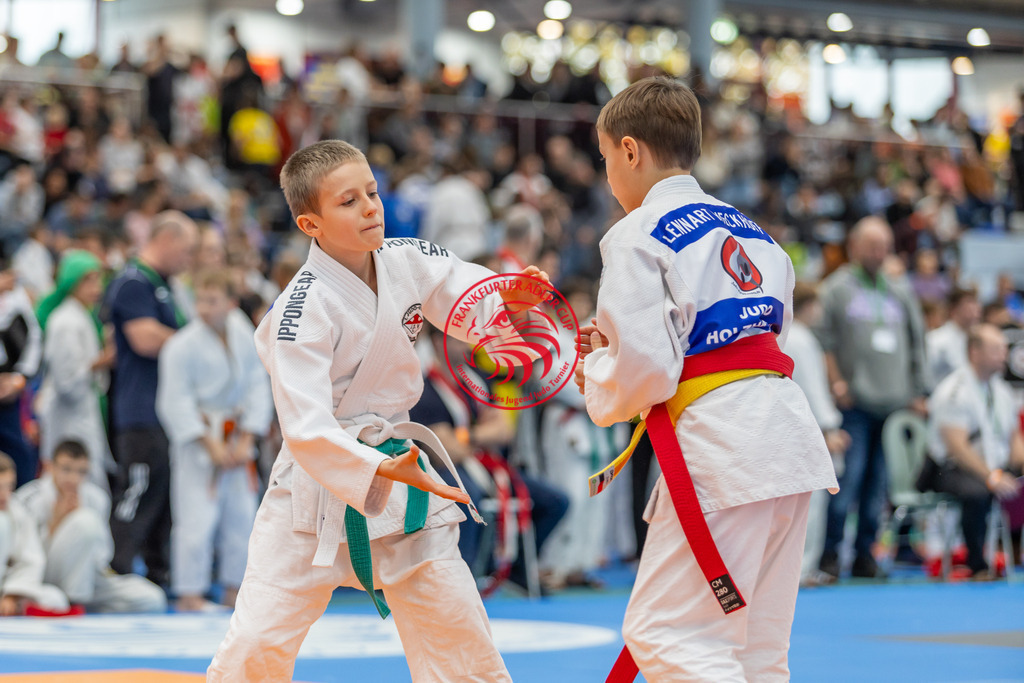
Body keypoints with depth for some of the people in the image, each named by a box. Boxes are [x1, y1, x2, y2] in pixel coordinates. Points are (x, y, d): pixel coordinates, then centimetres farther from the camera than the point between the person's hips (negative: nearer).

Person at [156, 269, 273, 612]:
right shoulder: (182, 346, -17)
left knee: (241, 513, 11)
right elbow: (176, 403, -14)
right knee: (197, 516, -11)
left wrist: (247, 441, -6)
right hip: (198, 439, -6)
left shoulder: (245, 338, -2)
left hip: (236, 435, 6)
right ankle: (189, 593, -3)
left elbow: (258, 389, 3)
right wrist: (211, 445, -16)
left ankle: (234, 589, 24)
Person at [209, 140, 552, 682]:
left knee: (459, 633, 11)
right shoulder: (302, 310, -21)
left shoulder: (407, 261, -3)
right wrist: (382, 471, -39)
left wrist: (514, 300, -18)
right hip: (319, 480, -5)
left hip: (397, 464, 5)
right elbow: (306, 429, -27)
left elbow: (485, 307, 6)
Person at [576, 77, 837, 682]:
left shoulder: (637, 236, -6)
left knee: (665, 635, -6)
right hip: (789, 430, 9)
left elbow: (643, 370, -14)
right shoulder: (748, 229, 20)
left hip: (719, 445, -9)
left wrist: (596, 377, 9)